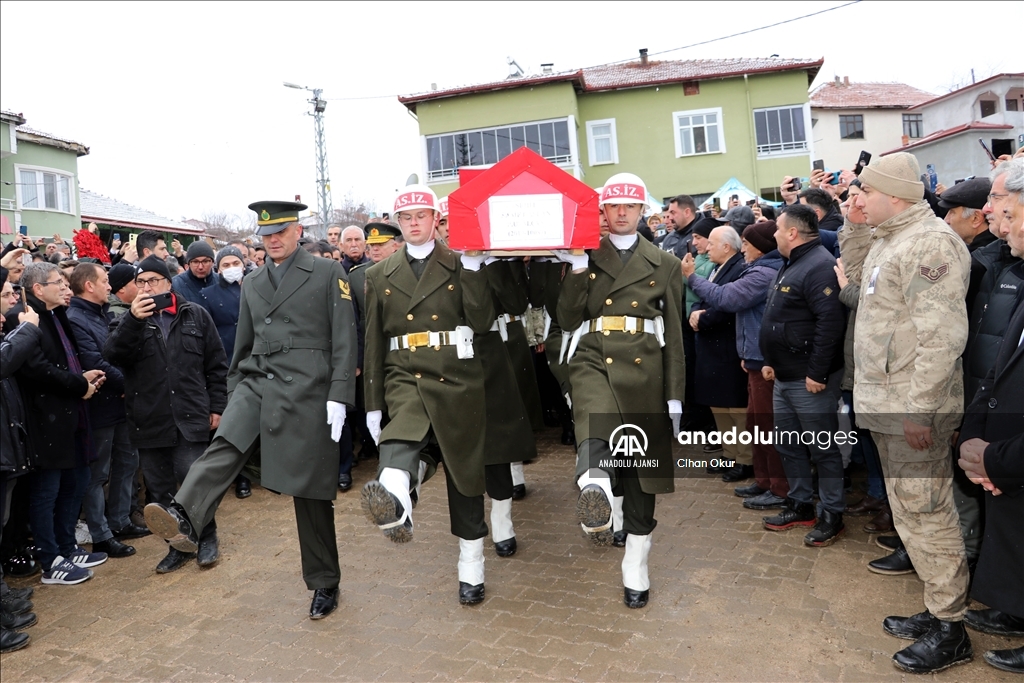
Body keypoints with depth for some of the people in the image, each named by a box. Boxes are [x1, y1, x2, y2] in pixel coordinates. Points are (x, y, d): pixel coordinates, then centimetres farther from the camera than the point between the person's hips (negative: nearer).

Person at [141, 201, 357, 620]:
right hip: (257, 382, 5)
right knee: (224, 445, -25)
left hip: (307, 388, -5)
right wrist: (234, 392, 17)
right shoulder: (252, 284, 16)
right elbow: (243, 344, 20)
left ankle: (324, 583, 16)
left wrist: (338, 396, -14)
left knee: (311, 491, 2)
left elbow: (344, 339, -6)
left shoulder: (328, 273, 1)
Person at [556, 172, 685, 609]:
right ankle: (594, 493, -63)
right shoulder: (585, 258, 10)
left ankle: (635, 570, 20)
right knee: (595, 426, -35)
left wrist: (675, 397, 2)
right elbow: (568, 320, 2)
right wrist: (577, 269, -8)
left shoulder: (664, 265, 11)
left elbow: (674, 336, 8)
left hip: (643, 371, 1)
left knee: (641, 467, 6)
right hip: (593, 361, 0)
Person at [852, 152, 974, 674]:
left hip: (913, 408, -10)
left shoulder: (931, 243, -16)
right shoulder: (886, 241, 16)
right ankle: (936, 610, 32)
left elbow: (943, 334, -22)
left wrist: (919, 405, -23)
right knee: (909, 511, 18)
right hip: (886, 402, 10)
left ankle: (950, 629, 16)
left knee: (926, 512, 0)